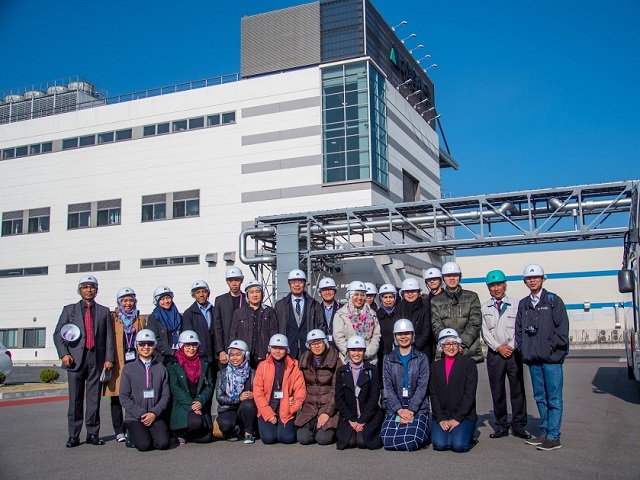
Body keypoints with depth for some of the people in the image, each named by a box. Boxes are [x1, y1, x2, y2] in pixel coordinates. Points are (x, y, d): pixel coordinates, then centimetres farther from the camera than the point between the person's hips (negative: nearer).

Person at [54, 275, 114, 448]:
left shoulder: (104, 311, 14)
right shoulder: (69, 310, 12)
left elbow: (109, 337, 8)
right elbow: (58, 334, 8)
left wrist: (109, 358, -2)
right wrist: (64, 354, -6)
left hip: (97, 360, 1)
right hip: (75, 359, 0)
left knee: (94, 399, 3)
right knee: (75, 400, 0)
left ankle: (93, 434, 11)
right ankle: (73, 436, 7)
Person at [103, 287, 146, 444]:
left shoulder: (140, 319, 15)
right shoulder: (112, 318, 6)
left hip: (135, 361, 2)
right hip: (117, 364, -2)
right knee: (117, 398, 1)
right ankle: (119, 431, 9)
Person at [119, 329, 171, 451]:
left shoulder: (161, 368, 7)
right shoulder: (128, 368, 3)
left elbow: (165, 395, 4)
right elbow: (124, 397, -1)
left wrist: (154, 413, -10)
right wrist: (140, 414, -10)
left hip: (156, 416, 2)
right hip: (134, 417, -1)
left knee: (163, 443, -21)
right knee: (144, 445, -23)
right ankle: (134, 435, 11)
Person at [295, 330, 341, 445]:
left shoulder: (335, 361, -4)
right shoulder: (304, 361, 9)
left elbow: (336, 389, -7)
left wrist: (327, 412, -14)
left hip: (329, 406, -3)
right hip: (309, 406, 3)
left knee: (323, 438, -21)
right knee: (303, 438, -17)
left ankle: (332, 429, 12)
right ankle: (314, 426, 14)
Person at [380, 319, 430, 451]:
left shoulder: (422, 358, 6)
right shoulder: (389, 359, 10)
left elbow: (422, 386, -3)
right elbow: (388, 387, 2)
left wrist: (411, 410, -13)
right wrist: (399, 409, -12)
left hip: (417, 408, -2)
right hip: (394, 409, 2)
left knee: (411, 442, -22)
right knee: (387, 441, -18)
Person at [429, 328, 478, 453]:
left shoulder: (468, 363, 2)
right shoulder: (436, 366, 13)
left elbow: (470, 393, -5)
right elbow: (433, 394, 5)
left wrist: (457, 418, -11)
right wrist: (441, 419, -8)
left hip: (464, 415, -2)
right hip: (441, 416, 2)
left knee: (459, 445, -23)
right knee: (439, 444, -21)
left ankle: (467, 433, 9)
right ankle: (444, 431, 11)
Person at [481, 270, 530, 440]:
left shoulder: (516, 305, 5)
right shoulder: (484, 307, 7)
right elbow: (484, 331, 2)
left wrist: (511, 347, -10)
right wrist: (498, 347, -9)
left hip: (514, 353, -1)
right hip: (494, 354, 1)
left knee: (517, 390, 2)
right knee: (497, 392, 5)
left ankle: (519, 426, 12)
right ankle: (501, 426, 14)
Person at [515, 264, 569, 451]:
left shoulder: (553, 300, -1)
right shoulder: (523, 304, 13)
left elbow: (562, 328, -6)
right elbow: (518, 330, 15)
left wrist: (550, 347, -12)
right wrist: (523, 350, 4)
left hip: (551, 359, -5)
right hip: (533, 359, 5)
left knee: (554, 399, -2)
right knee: (540, 398, 12)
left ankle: (553, 436, 1)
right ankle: (544, 433, 20)